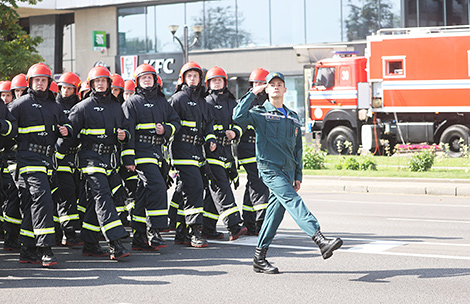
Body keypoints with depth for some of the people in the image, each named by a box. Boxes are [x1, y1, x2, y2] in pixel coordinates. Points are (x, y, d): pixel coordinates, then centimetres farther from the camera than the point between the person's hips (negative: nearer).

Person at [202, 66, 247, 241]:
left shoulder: (231, 103, 18)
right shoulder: (204, 102, 1)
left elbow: (239, 123, 15)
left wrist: (234, 132, -6)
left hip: (226, 151, 6)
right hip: (211, 151, -6)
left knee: (213, 191, 8)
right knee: (221, 188, -13)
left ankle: (208, 229, 13)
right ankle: (234, 227, -21)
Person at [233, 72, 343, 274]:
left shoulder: (293, 117, 19)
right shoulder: (260, 114, 3)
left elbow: (297, 148, 21)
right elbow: (238, 116, -18)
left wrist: (298, 176, 16)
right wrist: (253, 94, -11)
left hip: (287, 170, 6)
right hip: (270, 168, -6)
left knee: (276, 211, 5)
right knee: (293, 201, -21)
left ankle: (259, 258, 11)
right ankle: (320, 240, -37)